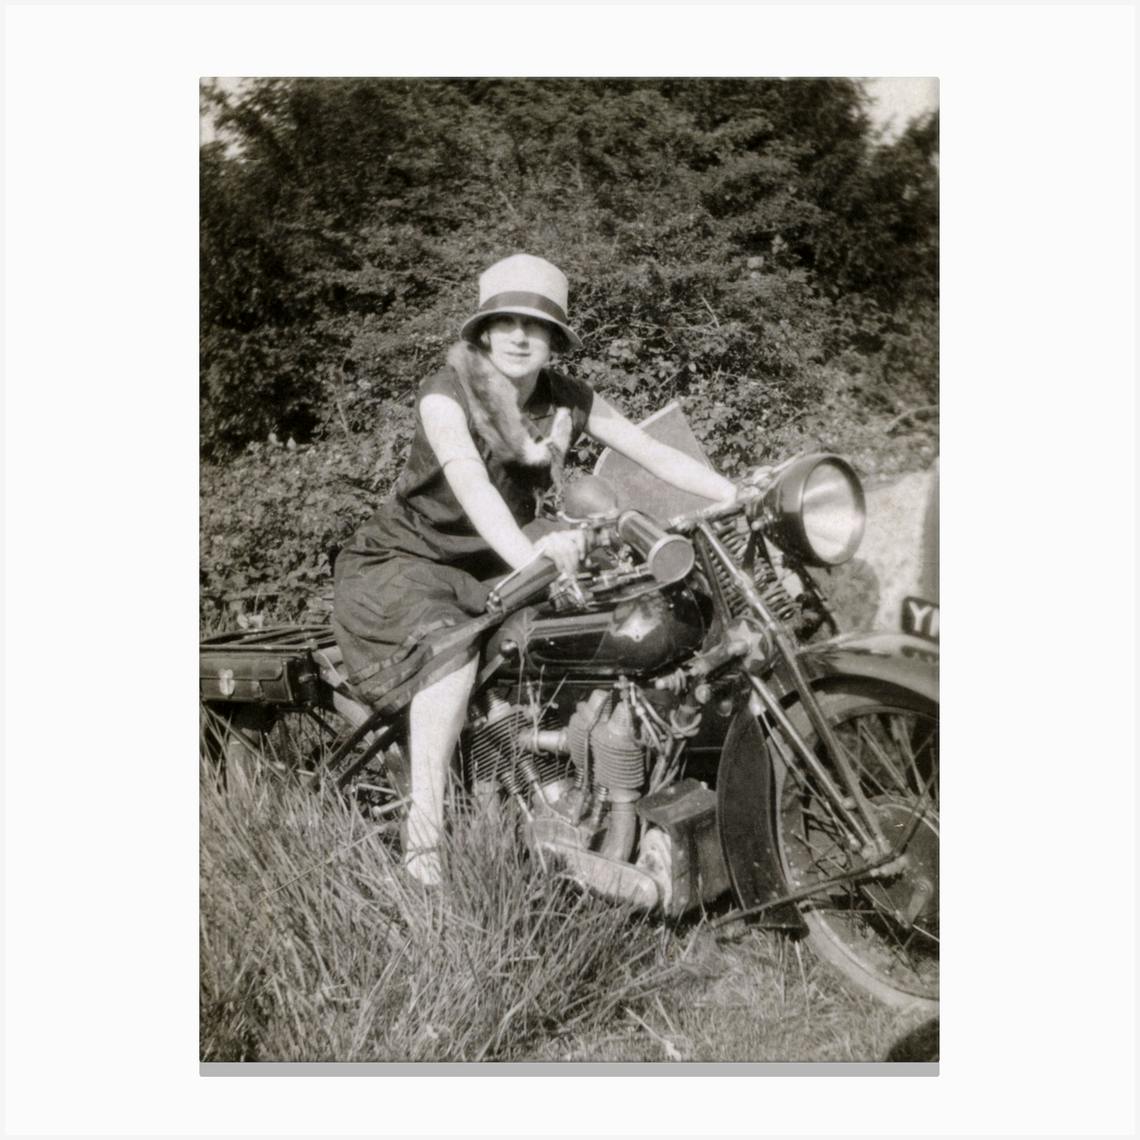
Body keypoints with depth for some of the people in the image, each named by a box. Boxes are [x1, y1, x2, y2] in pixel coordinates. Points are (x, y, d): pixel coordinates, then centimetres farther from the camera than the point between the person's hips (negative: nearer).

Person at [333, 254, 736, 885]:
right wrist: (527, 556, -54)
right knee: (452, 644, -34)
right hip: (403, 560, -5)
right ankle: (423, 828, -31)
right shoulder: (446, 394, -20)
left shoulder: (569, 400, -4)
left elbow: (658, 455, -5)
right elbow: (471, 483, -37)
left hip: (490, 567, 5)